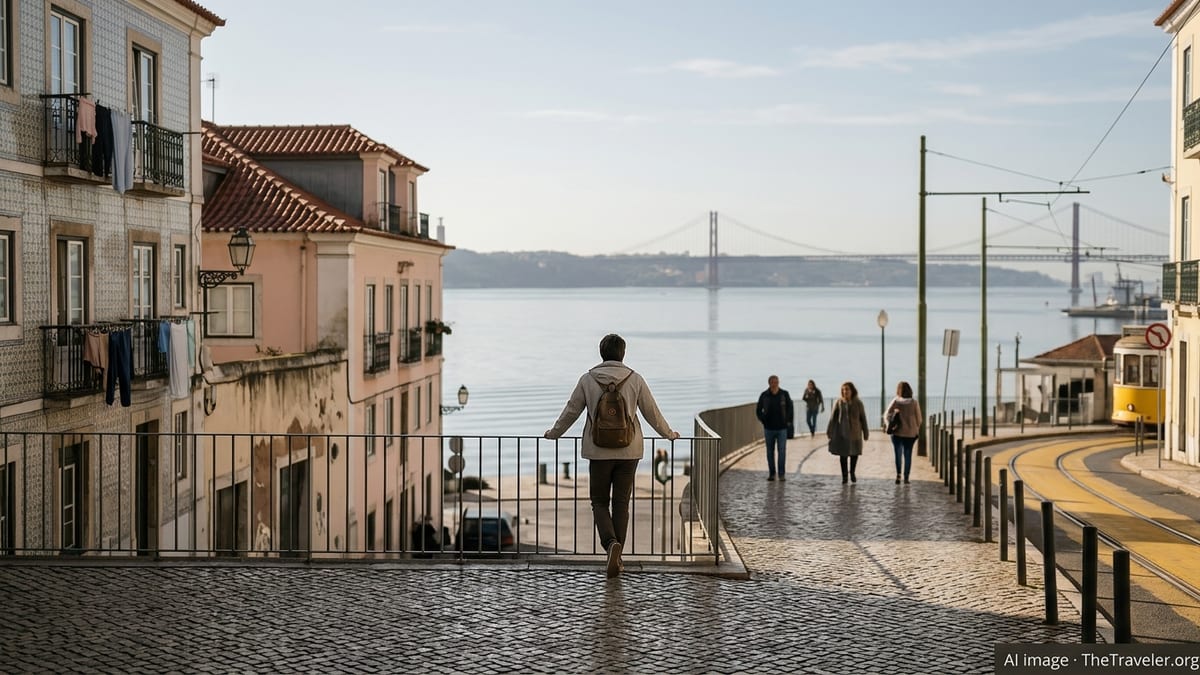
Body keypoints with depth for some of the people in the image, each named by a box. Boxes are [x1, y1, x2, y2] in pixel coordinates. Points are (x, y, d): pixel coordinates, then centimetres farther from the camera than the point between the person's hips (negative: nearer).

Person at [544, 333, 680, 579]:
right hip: (628, 450, 1)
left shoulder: (588, 379, -3)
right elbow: (652, 412, 6)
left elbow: (571, 411, 5)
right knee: (621, 503, 10)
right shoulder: (634, 379, -2)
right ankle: (616, 558, 11)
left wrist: (553, 433, 23)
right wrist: (669, 434, 24)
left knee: (599, 501, 10)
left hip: (599, 450, -1)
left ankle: (611, 543, -15)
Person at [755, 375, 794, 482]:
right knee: (770, 451, 7)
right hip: (769, 428, 1)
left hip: (782, 428, -1)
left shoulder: (784, 394, -2)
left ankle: (782, 474, 3)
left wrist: (788, 421, 1)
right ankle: (771, 473, 16)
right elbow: (758, 410, 9)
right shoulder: (764, 396, -1)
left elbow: (790, 408, 7)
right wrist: (763, 421, 1)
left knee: (782, 451, -3)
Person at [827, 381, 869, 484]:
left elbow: (863, 418, 1)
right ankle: (844, 476, 13)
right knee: (843, 454, 2)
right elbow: (833, 417, -1)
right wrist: (829, 431, -2)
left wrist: (866, 432, 1)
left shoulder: (858, 403, -3)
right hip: (842, 432, -1)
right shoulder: (839, 403, -3)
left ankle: (852, 473, 30)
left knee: (854, 453, 7)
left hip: (855, 432, 1)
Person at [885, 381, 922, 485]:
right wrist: (917, 430, 11)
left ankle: (898, 474, -15)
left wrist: (889, 425, -12)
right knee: (908, 455, 12)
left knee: (898, 454, 6)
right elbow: (918, 418, 0)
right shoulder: (914, 402, -3)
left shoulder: (895, 401, -4)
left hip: (897, 432, -1)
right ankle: (906, 477, 12)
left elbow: (886, 415, -11)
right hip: (911, 433, 1)